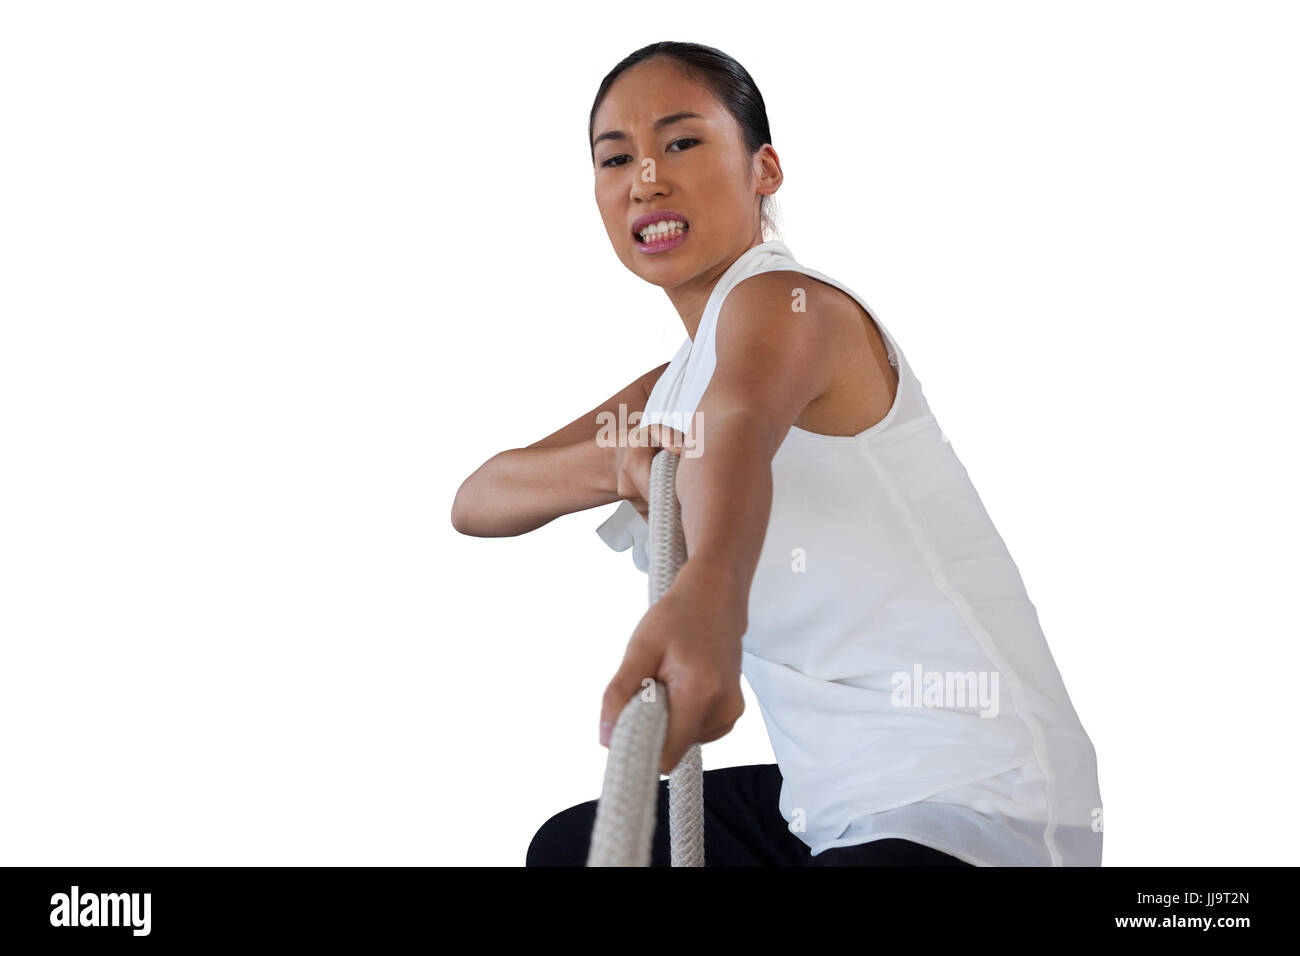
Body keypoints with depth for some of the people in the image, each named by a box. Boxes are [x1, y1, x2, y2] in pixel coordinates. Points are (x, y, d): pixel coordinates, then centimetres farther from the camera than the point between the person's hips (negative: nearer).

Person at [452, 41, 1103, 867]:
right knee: (570, 848, 23)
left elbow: (741, 425, -38)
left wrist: (708, 590, -59)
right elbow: (475, 502, 4)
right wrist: (614, 464, -17)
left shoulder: (782, 303, -13)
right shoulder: (673, 387, 15)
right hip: (840, 796, 9)